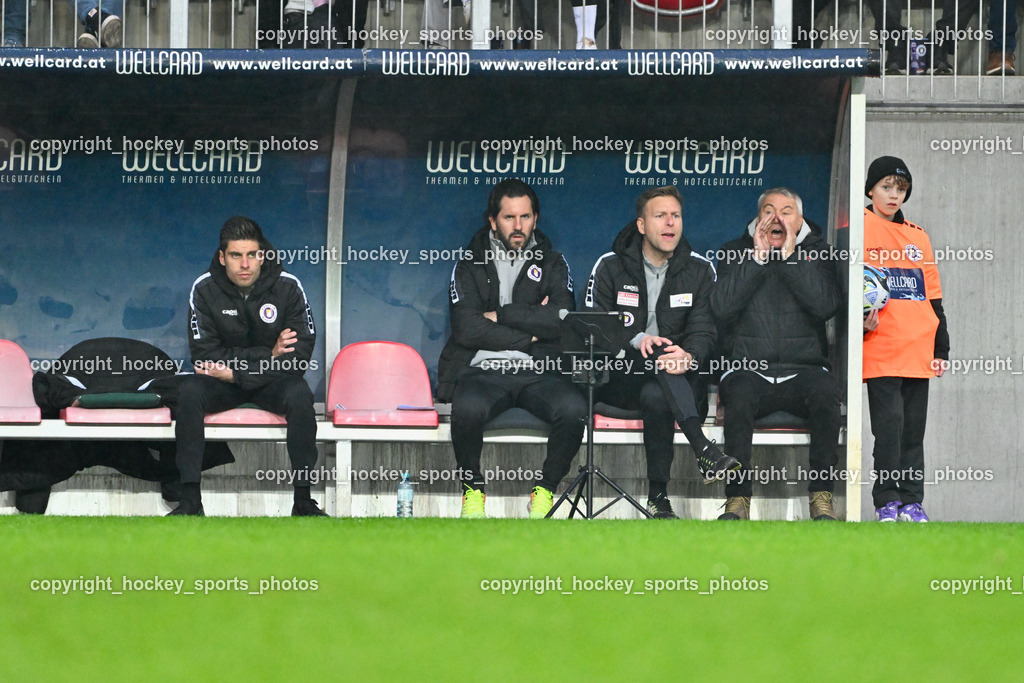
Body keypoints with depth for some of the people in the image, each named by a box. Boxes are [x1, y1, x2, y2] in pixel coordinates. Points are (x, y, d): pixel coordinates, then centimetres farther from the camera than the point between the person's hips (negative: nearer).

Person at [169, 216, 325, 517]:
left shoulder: (287, 286, -11)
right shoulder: (204, 289, -10)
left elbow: (299, 356, -13)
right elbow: (205, 355, -13)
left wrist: (235, 373, -21)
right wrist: (266, 355, -19)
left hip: (272, 380, -1)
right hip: (223, 382, 1)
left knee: (299, 395, -33)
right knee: (188, 391, -30)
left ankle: (303, 500, -28)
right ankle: (190, 500, -29)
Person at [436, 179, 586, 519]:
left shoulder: (552, 264, 14)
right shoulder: (470, 265, 11)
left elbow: (562, 321, -5)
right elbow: (467, 330, -5)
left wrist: (501, 316, -5)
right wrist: (530, 334, -5)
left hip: (539, 373, 1)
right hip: (484, 370, -1)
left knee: (573, 409, -32)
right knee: (468, 408, -37)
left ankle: (545, 489, -9)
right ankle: (473, 488, -10)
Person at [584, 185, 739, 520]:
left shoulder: (700, 271, 8)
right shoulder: (610, 267, 4)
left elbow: (703, 331, -1)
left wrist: (689, 356, -27)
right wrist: (637, 340, -24)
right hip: (617, 376, -1)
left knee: (656, 396, -36)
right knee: (659, 352, -35)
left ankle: (659, 496, -33)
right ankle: (702, 448, -52)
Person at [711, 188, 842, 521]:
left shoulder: (817, 253, 12)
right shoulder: (734, 253, 13)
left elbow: (826, 306, -7)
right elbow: (722, 307, -4)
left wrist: (789, 256, -9)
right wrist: (758, 257, -6)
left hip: (803, 369, 0)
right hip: (748, 369, 0)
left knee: (825, 390, -34)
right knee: (739, 393, -35)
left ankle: (821, 497, -29)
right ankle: (738, 499, -33)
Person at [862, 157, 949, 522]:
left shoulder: (918, 237, 17)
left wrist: (941, 348, 14)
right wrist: (860, 322, -14)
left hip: (918, 351, 5)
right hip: (880, 351, -5)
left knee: (914, 427, 5)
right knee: (889, 423, -10)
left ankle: (911, 500, 10)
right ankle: (887, 501, -3)